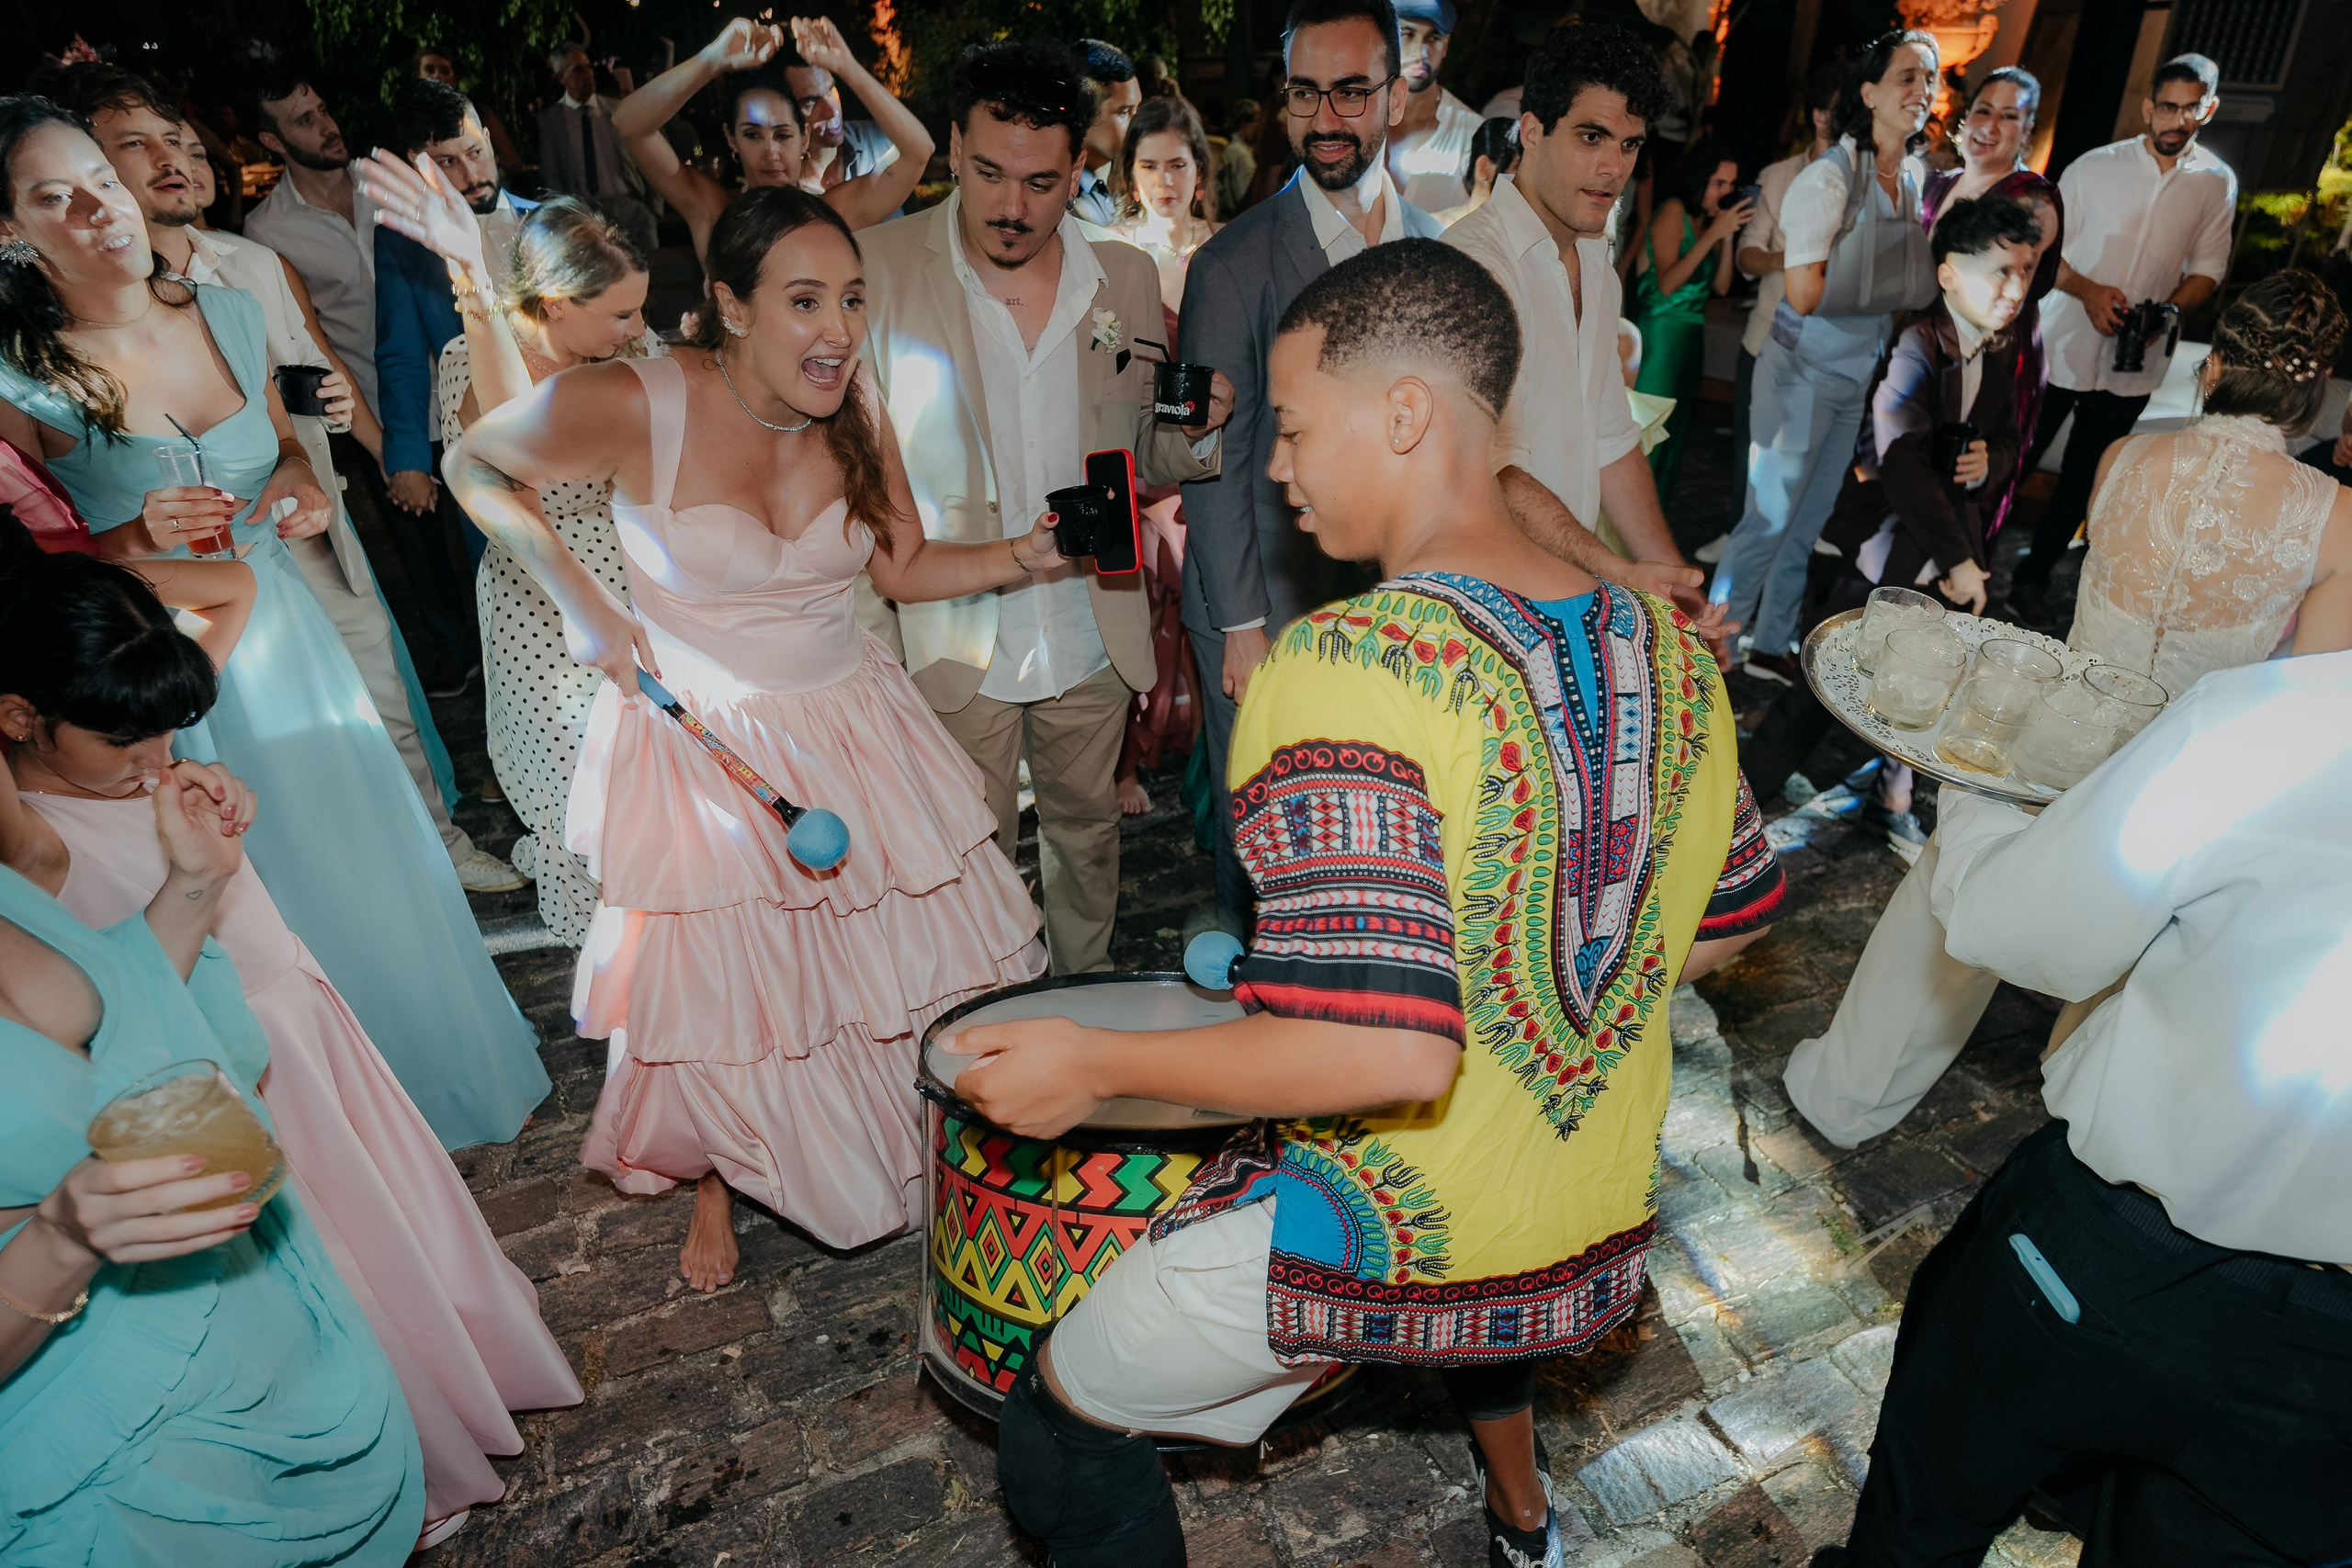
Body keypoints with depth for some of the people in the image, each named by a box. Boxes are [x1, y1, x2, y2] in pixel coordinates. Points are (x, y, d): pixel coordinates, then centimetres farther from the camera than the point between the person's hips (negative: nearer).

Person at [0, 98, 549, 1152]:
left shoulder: (228, 314, -2)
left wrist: (298, 484, -7)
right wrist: (137, 538, -24)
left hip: (282, 625, 4)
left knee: (374, 853, 15)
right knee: (276, 892, 9)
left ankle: (449, 1061, 39)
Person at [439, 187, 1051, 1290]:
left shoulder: (855, 412, -6)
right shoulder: (634, 407, -20)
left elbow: (904, 567, 3)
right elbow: (476, 465, -3)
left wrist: (1025, 556, -12)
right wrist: (578, 598, -12)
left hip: (853, 732, 4)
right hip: (700, 743, -4)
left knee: (925, 951, 11)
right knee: (719, 986, 10)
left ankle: (923, 1159, 41)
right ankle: (715, 1182, 43)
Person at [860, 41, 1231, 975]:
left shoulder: (1127, 277, 1)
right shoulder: (881, 268, -9)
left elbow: (1144, 459, 8)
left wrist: (1194, 432, -14)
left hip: (1094, 640, 3)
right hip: (952, 642, -3)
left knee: (1088, 830, 21)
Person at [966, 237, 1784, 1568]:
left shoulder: (1346, 667, -27)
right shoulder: (1671, 649, -4)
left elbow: (1389, 1054, -33)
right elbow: (1730, 926, 8)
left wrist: (1091, 1064, -21)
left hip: (1370, 1237, -7)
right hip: (1603, 1231, 7)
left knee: (1060, 1426, 16)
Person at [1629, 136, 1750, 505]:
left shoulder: (1710, 220, 13)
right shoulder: (1673, 211, -8)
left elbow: (1721, 287, 5)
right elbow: (1667, 283, -19)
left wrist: (1729, 236, -6)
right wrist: (1715, 233, -19)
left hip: (1691, 334, 8)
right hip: (1660, 331, -8)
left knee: (1673, 430, 11)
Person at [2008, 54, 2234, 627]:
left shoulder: (2217, 183, 2)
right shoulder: (2094, 167, -5)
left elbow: (2207, 269, 5)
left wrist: (2166, 310, -14)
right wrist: (2088, 291, -18)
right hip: (2064, 345, -2)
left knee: (2081, 478, 10)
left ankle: (2032, 577, 23)